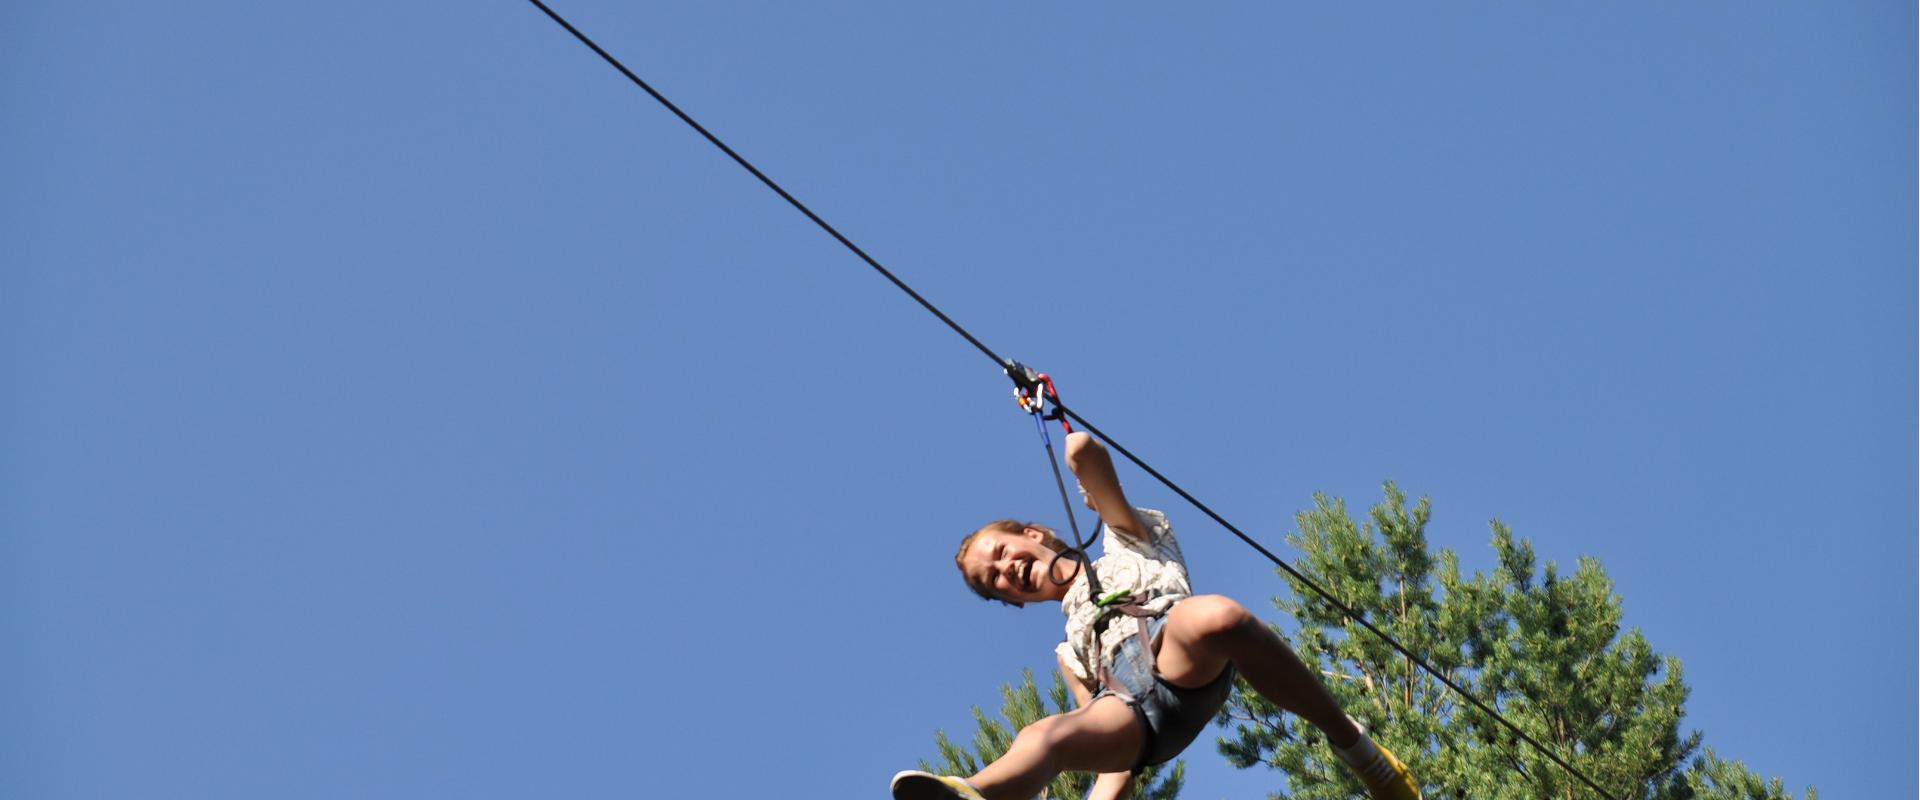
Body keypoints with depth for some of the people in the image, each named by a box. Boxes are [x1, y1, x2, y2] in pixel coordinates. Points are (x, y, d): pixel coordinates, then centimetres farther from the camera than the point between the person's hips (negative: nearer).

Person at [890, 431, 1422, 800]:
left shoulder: (1125, 541, 33)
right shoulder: (1070, 649, 42)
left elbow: (1085, 452, 19)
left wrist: (1077, 444, 42)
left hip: (1185, 665, -3)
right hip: (1133, 713, 3)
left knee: (1212, 616, -40)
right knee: (1043, 739, -32)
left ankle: (1351, 744, -28)